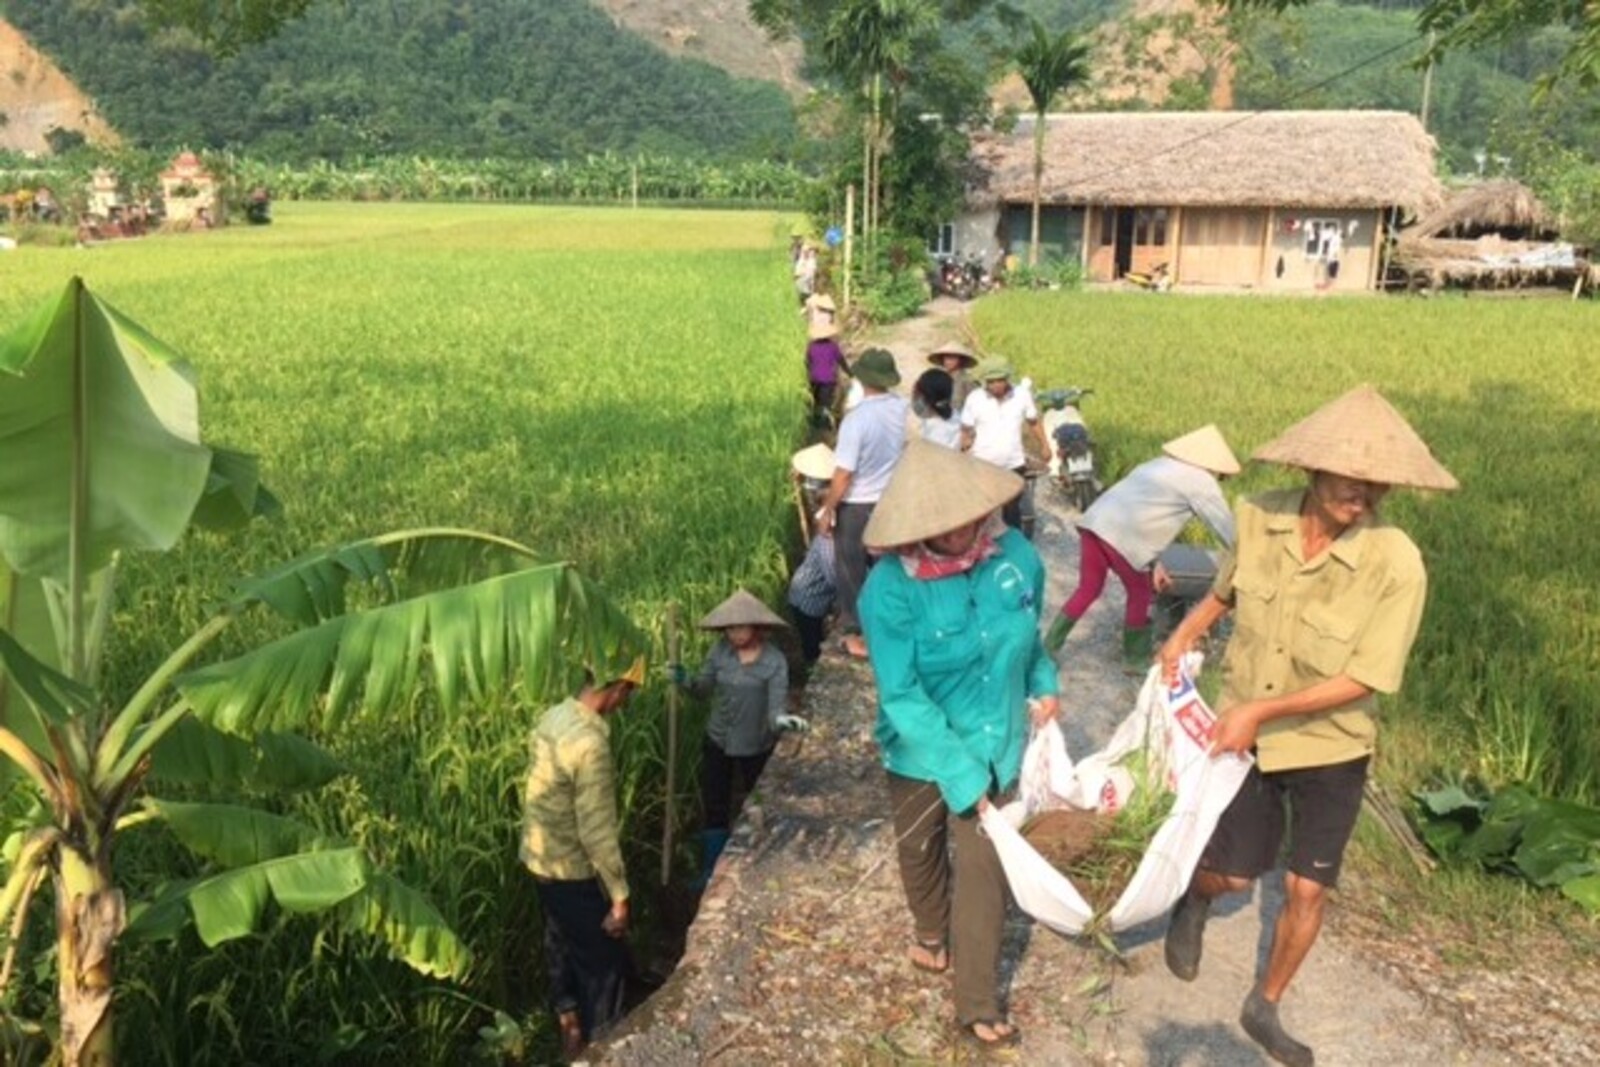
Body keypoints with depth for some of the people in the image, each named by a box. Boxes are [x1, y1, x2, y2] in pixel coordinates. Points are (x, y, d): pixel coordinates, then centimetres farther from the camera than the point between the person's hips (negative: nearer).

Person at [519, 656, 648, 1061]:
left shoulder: (552, 717, -2)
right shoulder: (590, 743, -31)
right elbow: (597, 832, -28)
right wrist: (619, 896, -19)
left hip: (539, 857, 9)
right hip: (572, 871, -9)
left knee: (562, 944, 27)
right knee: (604, 961, 10)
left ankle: (569, 1025, 46)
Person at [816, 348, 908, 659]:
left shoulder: (856, 418, -24)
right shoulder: (904, 409, -8)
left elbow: (843, 474, -20)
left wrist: (827, 509, -8)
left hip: (857, 505, -5)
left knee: (851, 570, 11)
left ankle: (855, 633, 20)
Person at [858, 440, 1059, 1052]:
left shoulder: (1015, 553, -15)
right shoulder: (892, 587, -28)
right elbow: (901, 695, -26)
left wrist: (1042, 683, -8)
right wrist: (959, 773, -26)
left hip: (993, 744, 2)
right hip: (920, 749, -1)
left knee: (983, 867, 6)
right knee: (921, 851, 23)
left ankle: (977, 1006, 24)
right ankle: (931, 931, 55)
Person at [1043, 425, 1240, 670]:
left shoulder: (1161, 465, 30)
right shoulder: (1200, 480, 6)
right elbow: (1226, 526, 12)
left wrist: (1154, 563, 28)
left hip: (1094, 522, 8)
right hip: (1121, 536, -8)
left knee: (1087, 590, 19)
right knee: (1141, 595, 13)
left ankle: (1048, 648, 20)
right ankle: (1136, 658, 27)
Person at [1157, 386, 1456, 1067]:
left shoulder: (1396, 563, -26)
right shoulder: (1258, 517, -16)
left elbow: (1364, 678, -22)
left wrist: (1263, 710, -23)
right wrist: (1186, 632, -5)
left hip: (1331, 748, -1)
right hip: (1241, 734, 2)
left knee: (1307, 890, 8)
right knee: (1234, 874, 9)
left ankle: (1265, 1009, 34)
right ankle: (1195, 899, 48)